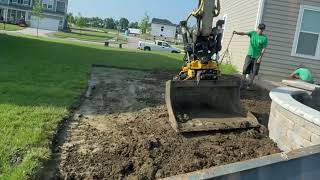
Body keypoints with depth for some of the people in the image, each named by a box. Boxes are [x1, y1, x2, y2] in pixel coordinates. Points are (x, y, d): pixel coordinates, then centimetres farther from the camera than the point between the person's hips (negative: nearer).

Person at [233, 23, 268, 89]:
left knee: (253, 72, 3)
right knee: (245, 70, -1)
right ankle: (242, 84, 5)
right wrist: (237, 33, -29)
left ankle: (250, 85, 15)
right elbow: (244, 33, -11)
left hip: (256, 57, -2)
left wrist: (260, 57, -14)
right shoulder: (253, 33, 3)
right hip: (249, 55, 2)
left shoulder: (264, 38, -5)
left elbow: (264, 49, -6)